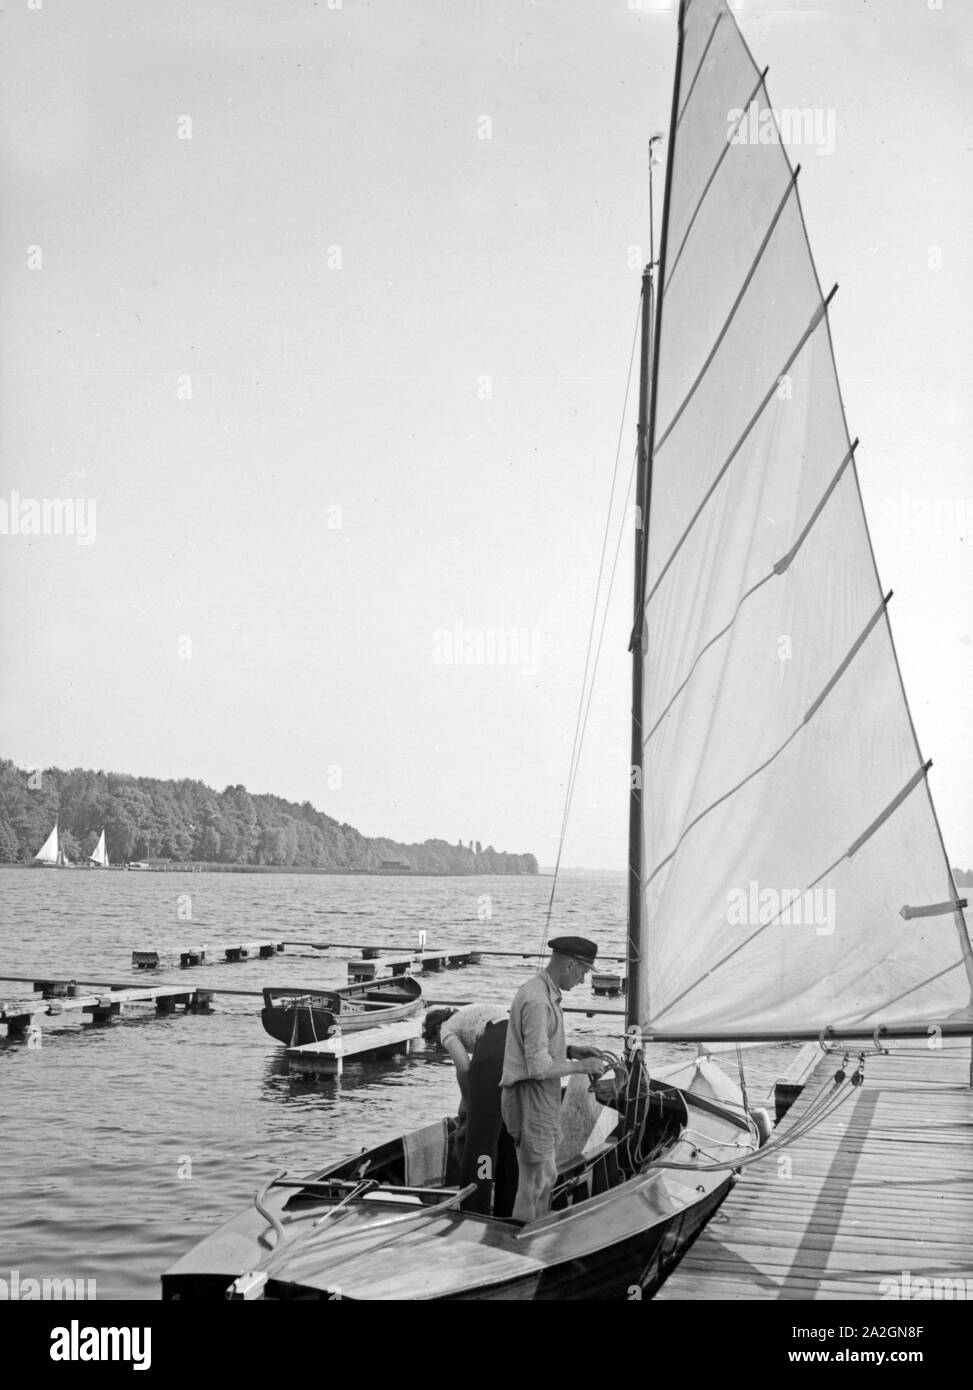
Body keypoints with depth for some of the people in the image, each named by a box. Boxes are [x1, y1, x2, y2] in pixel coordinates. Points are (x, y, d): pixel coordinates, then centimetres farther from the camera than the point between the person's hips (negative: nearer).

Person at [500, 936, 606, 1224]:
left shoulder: (543, 992, 9)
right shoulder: (538, 1001, -24)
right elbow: (539, 1068, -25)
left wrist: (572, 1051, 9)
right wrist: (582, 1066, -13)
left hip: (543, 1098, 10)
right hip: (530, 1098, -10)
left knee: (547, 1176, 19)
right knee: (534, 1181, -1)